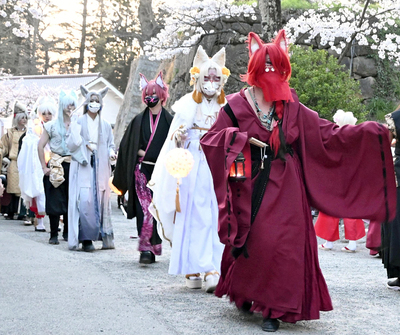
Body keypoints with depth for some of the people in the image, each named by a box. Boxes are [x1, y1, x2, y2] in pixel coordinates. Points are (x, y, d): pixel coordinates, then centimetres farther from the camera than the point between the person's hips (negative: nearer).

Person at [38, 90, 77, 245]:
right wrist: (44, 167, -2)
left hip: (73, 166, 1)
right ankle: (54, 234, 2)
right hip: (56, 167, -1)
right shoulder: (52, 125, 3)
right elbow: (40, 146, 3)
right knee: (55, 200, -3)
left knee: (71, 200, 4)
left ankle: (67, 232, 16)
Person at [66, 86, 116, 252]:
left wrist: (111, 153, -3)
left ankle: (104, 235, 4)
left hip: (100, 168, 3)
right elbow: (71, 145, 0)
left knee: (101, 200, -1)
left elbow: (110, 145, 18)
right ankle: (86, 238, -11)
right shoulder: (78, 122, 5)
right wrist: (75, 131, -15)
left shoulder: (105, 125, 14)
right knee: (84, 200, -13)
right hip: (83, 168, -3)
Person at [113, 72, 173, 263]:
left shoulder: (168, 120, 5)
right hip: (142, 171, 1)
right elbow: (127, 145, 13)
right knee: (144, 209, -9)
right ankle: (147, 249, -10)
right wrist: (140, 153, -1)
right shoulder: (139, 121, 12)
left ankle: (150, 248, 10)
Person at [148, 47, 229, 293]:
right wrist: (178, 136, -20)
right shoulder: (188, 105, 4)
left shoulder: (226, 108, 11)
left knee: (215, 217, -4)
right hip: (192, 167, -2)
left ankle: (213, 270, -4)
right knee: (193, 215, -5)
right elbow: (173, 137, 0)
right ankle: (192, 271, 0)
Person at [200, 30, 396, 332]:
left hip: (284, 187, 1)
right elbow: (210, 138, 1)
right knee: (253, 242, 1)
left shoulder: (293, 109, 6)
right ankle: (245, 295, 25)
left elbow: (329, 134, 4)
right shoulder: (237, 105, 1)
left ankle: (274, 309, 3)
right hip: (251, 186, -1)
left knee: (283, 245, -6)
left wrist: (369, 132, -6)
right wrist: (240, 139, -15)